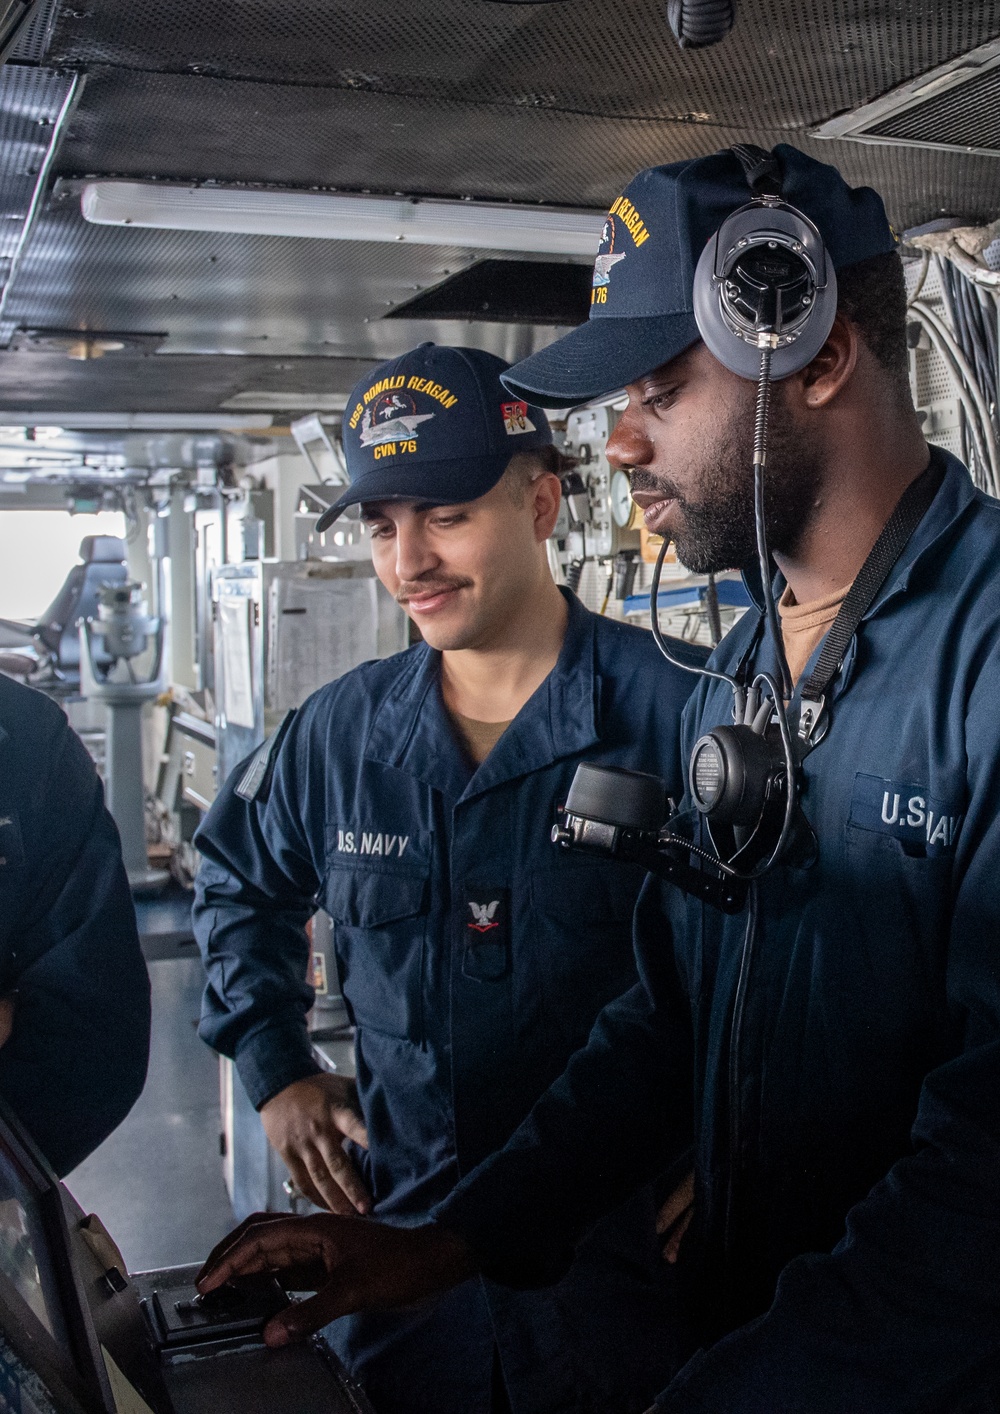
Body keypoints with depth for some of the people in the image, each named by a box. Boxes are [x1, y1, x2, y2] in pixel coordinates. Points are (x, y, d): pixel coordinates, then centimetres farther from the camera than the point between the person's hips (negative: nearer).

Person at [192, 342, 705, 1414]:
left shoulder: (677, 709, -16)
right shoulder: (343, 730, 0)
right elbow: (241, 886, 18)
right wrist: (274, 1070, 10)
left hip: (626, 1255, -4)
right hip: (400, 1239, 5)